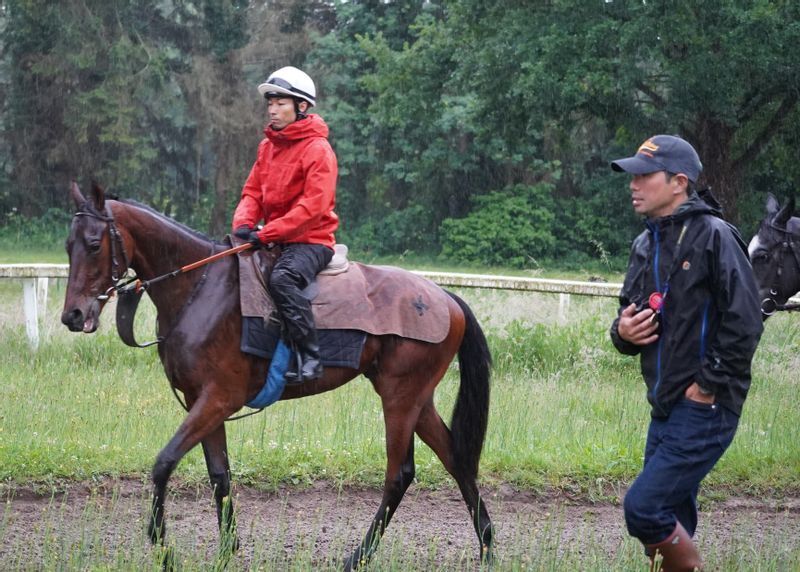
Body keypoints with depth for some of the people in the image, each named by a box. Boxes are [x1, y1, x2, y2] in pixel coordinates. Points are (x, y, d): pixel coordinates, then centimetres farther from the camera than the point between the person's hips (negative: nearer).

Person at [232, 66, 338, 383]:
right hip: (275, 240, 9)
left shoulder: (317, 149, -12)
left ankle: (309, 357, -35)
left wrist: (266, 234, -23)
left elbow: (313, 206, -20)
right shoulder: (268, 146, 14)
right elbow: (253, 191, 14)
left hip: (310, 240, -9)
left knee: (282, 278, -35)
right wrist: (243, 223, -8)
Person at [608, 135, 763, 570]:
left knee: (643, 507, -15)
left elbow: (744, 322, -18)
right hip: (665, 408, 8)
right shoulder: (646, 245, 12)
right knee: (670, 521, 14)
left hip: (704, 408, -8)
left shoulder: (713, 235, -12)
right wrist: (622, 331, -2)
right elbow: (631, 320, 21)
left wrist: (707, 385, -17)